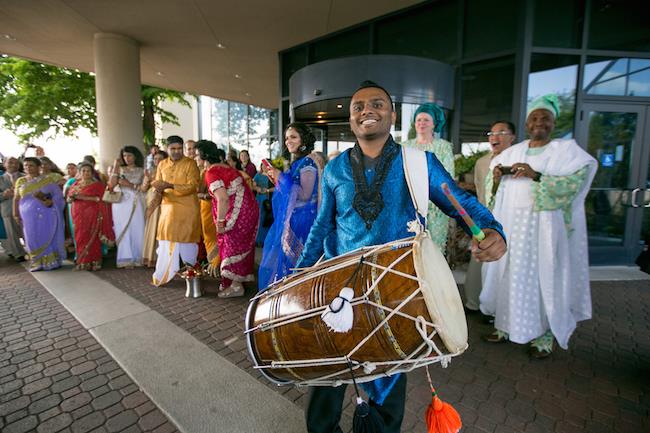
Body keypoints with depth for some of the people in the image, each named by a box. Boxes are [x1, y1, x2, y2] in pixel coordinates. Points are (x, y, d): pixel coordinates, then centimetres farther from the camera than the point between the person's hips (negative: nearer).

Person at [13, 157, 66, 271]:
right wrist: (16, 214, 5)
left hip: (47, 214, -3)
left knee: (49, 236, 1)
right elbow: (16, 199, 11)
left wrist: (51, 201, -19)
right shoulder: (20, 181, 9)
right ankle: (37, 263, 12)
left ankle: (51, 261, 10)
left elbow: (58, 194, -1)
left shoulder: (48, 179, 1)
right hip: (29, 215, 3)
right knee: (33, 238, 4)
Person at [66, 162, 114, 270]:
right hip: (78, 215, 4)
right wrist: (72, 197, -9)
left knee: (91, 238, -6)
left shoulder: (97, 185, 3)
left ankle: (92, 262, -1)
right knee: (80, 237, 0)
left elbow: (100, 199, -10)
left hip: (92, 215, -4)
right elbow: (68, 199, 13)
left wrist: (83, 197, -17)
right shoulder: (75, 184, 16)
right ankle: (81, 262, 7)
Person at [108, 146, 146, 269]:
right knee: (123, 230, -3)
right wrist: (115, 167, -2)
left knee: (137, 230, -2)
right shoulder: (120, 169, 10)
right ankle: (126, 259, 1)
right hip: (121, 203, 0)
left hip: (136, 203, 0)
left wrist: (130, 185, -11)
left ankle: (137, 258, 8)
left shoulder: (141, 171, 11)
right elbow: (112, 184, -3)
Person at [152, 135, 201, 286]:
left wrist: (170, 185, -25)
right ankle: (164, 275, 17)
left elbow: (193, 187, -15)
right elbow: (158, 186, 13)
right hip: (168, 206, 5)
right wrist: (158, 189, -12)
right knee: (167, 240, 6)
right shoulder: (162, 164, 11)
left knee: (186, 240, 1)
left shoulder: (190, 163, -5)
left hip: (187, 208, -4)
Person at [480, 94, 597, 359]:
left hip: (545, 225, -3)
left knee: (544, 275, 1)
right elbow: (496, 188, 13)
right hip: (511, 224, 4)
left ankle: (544, 334, 15)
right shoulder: (513, 151, 12)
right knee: (510, 274, 6)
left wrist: (536, 176, -23)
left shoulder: (567, 149, 1)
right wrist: (497, 176, -9)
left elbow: (574, 182, -13)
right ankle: (507, 325, 19)